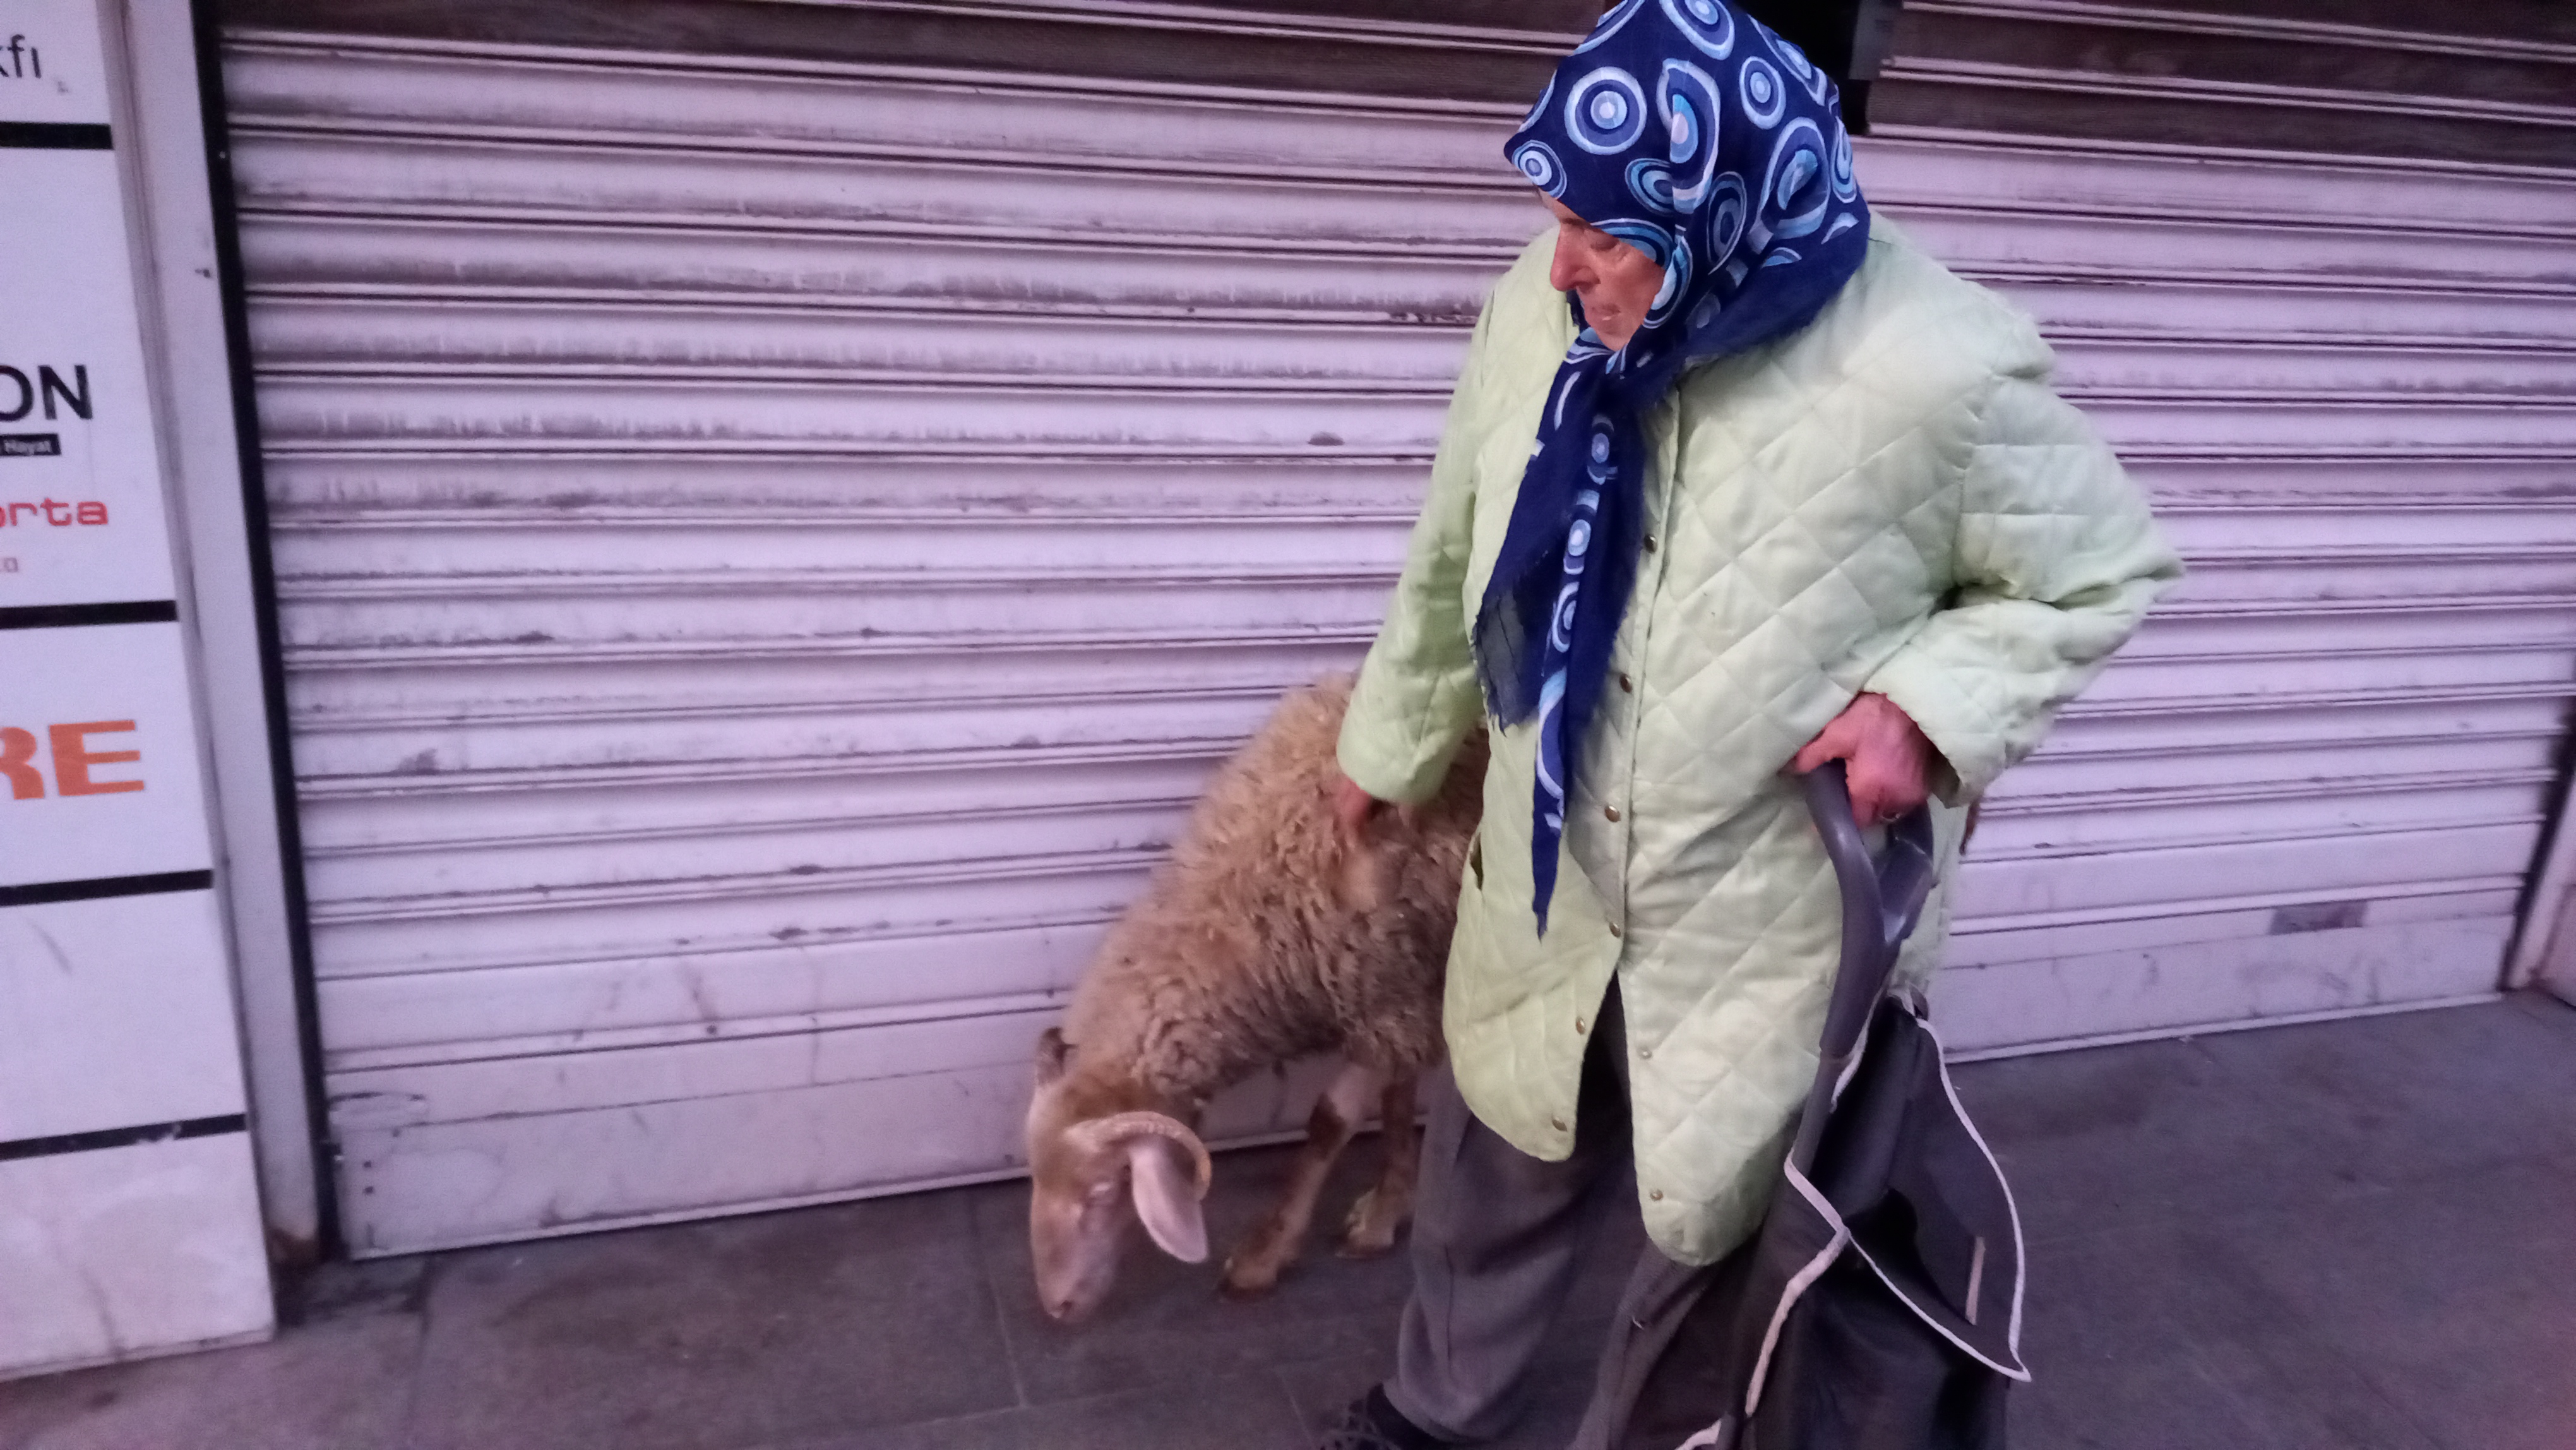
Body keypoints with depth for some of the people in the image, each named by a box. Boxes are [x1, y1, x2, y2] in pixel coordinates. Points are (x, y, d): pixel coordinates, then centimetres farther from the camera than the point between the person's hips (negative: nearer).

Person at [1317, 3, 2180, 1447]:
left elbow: (2102, 569, -7)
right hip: (1550, 895, 4)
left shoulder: (1935, 370, -26)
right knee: (1496, 1172, 25)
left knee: (1716, 1227, 18)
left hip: (1779, 936, -4)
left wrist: (1934, 701, -24)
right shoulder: (1543, 310, -12)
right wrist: (1390, 745, 16)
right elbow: (1457, 560, 4)